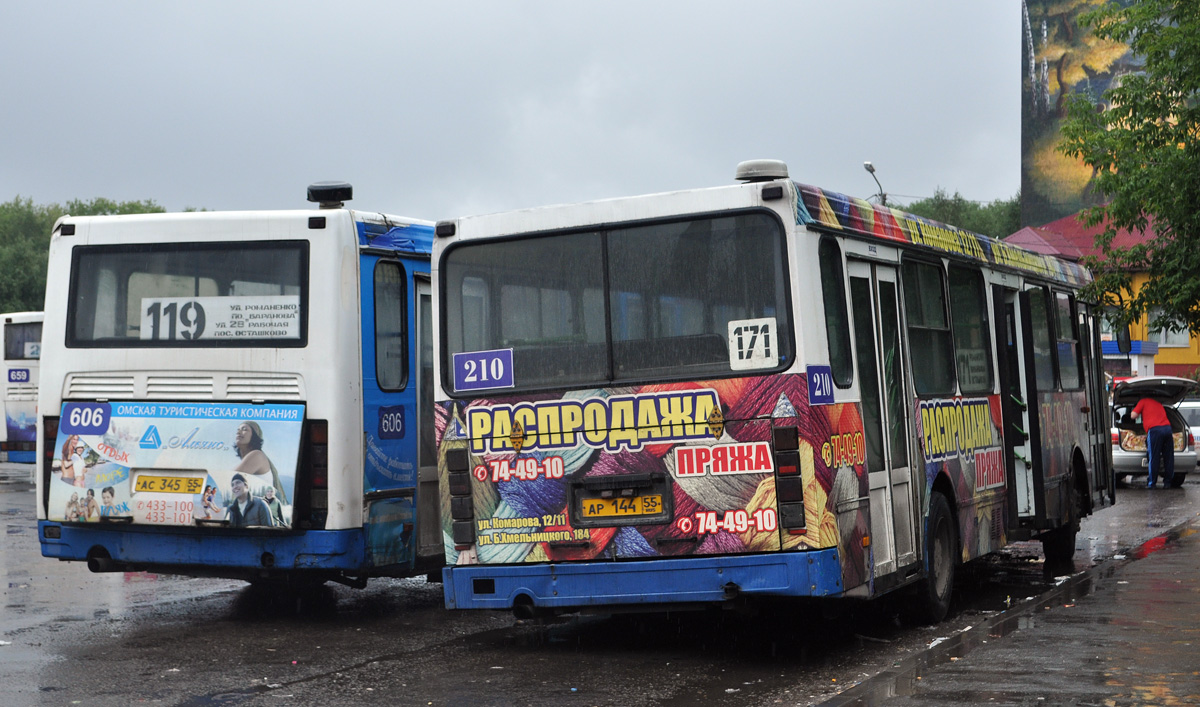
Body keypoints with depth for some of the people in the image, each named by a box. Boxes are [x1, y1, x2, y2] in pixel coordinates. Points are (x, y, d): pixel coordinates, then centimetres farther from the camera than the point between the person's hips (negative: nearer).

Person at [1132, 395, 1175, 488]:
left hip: (1154, 429, -5)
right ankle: (1167, 482, 10)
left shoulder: (1143, 401, 12)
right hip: (1167, 428, 5)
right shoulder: (1158, 403, 31)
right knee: (1168, 458, 8)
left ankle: (1151, 483, 0)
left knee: (1154, 458, -3)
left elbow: (1133, 416, 5)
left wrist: (1138, 415, 25)